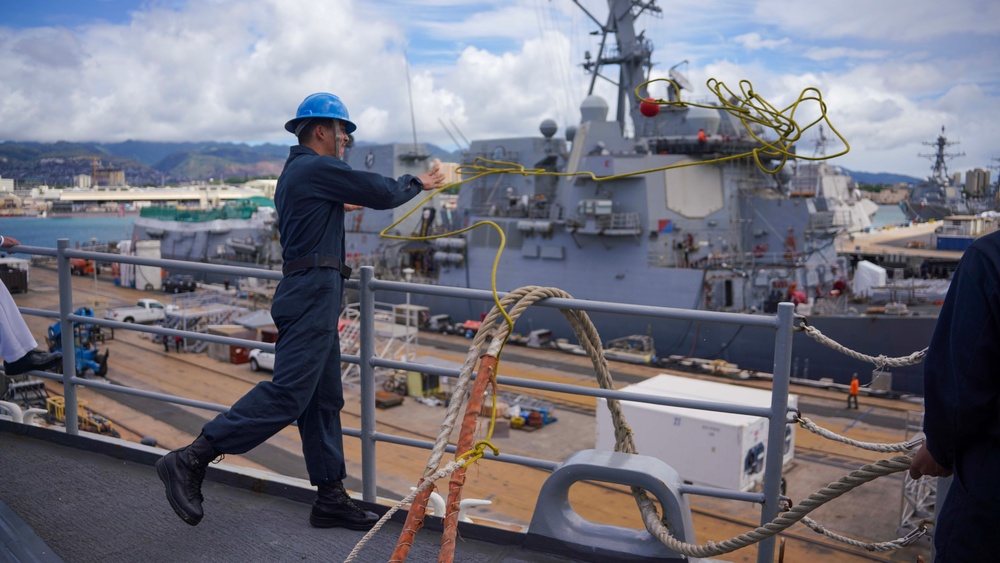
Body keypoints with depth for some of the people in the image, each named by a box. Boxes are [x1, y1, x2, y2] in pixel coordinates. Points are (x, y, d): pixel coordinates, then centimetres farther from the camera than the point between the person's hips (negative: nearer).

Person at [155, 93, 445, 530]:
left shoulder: (295, 173, 22)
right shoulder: (318, 168, -8)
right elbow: (381, 193, -6)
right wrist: (416, 183, 10)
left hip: (311, 296, 11)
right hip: (314, 292, -11)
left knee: (324, 399, 10)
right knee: (287, 394, -14)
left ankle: (331, 497, 15)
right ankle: (190, 462, -10)